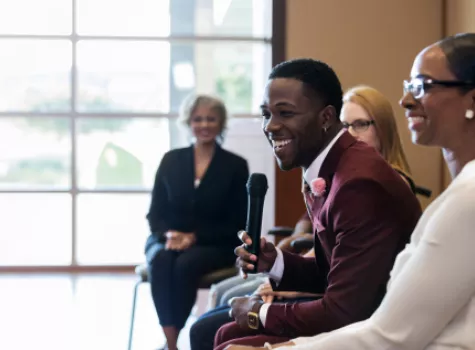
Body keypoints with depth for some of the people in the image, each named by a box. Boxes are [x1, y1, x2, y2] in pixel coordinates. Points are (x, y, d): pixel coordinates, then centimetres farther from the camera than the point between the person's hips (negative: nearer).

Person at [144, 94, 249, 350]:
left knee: (186, 264, -36)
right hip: (167, 239, 2)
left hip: (214, 245, -2)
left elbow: (237, 224, -3)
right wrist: (169, 234, -15)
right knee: (161, 261, -34)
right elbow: (155, 213, 8)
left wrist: (195, 237, -16)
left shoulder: (235, 166, 0)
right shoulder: (171, 160, 8)